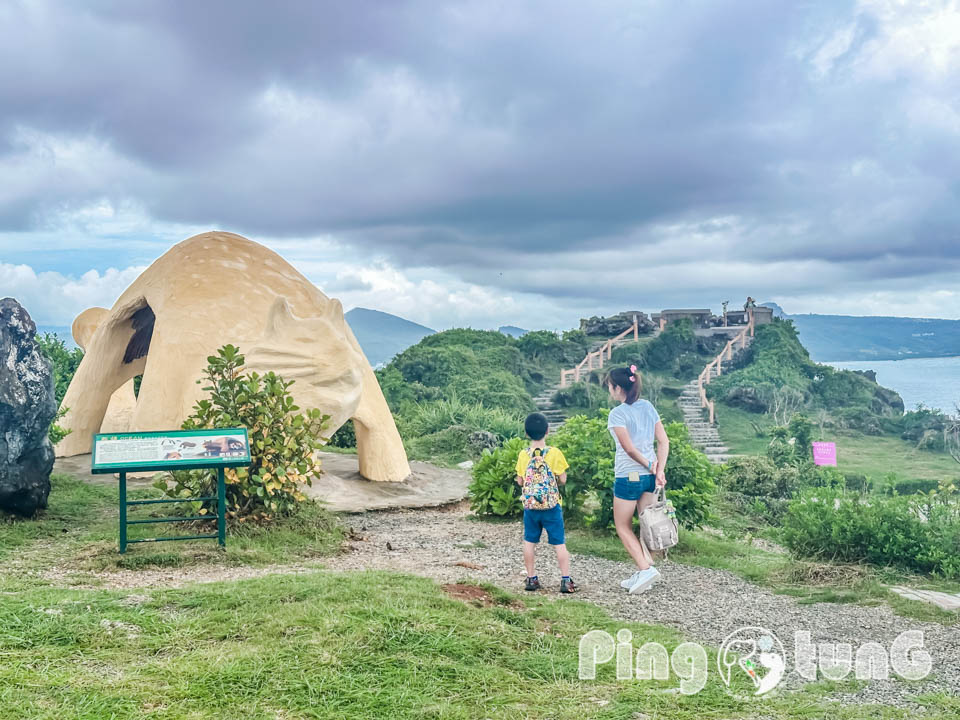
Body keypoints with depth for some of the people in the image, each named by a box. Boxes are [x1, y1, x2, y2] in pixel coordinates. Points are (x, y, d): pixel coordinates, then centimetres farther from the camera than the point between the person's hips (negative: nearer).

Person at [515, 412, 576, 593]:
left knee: (529, 542, 14)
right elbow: (563, 480, -7)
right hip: (552, 506, -2)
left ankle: (531, 579, 17)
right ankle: (566, 580, 2)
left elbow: (520, 482, 2)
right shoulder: (555, 453, -10)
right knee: (559, 543, 4)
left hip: (530, 506, 2)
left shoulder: (523, 455, -3)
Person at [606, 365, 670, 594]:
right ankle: (642, 574, 19)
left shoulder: (617, 414, -13)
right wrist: (659, 470, -3)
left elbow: (629, 449, -19)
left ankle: (645, 569, -4)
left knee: (623, 528, 9)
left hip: (628, 477, -6)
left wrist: (649, 465, -7)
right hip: (649, 477, 6)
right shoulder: (648, 406, 6)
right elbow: (663, 441, 1)